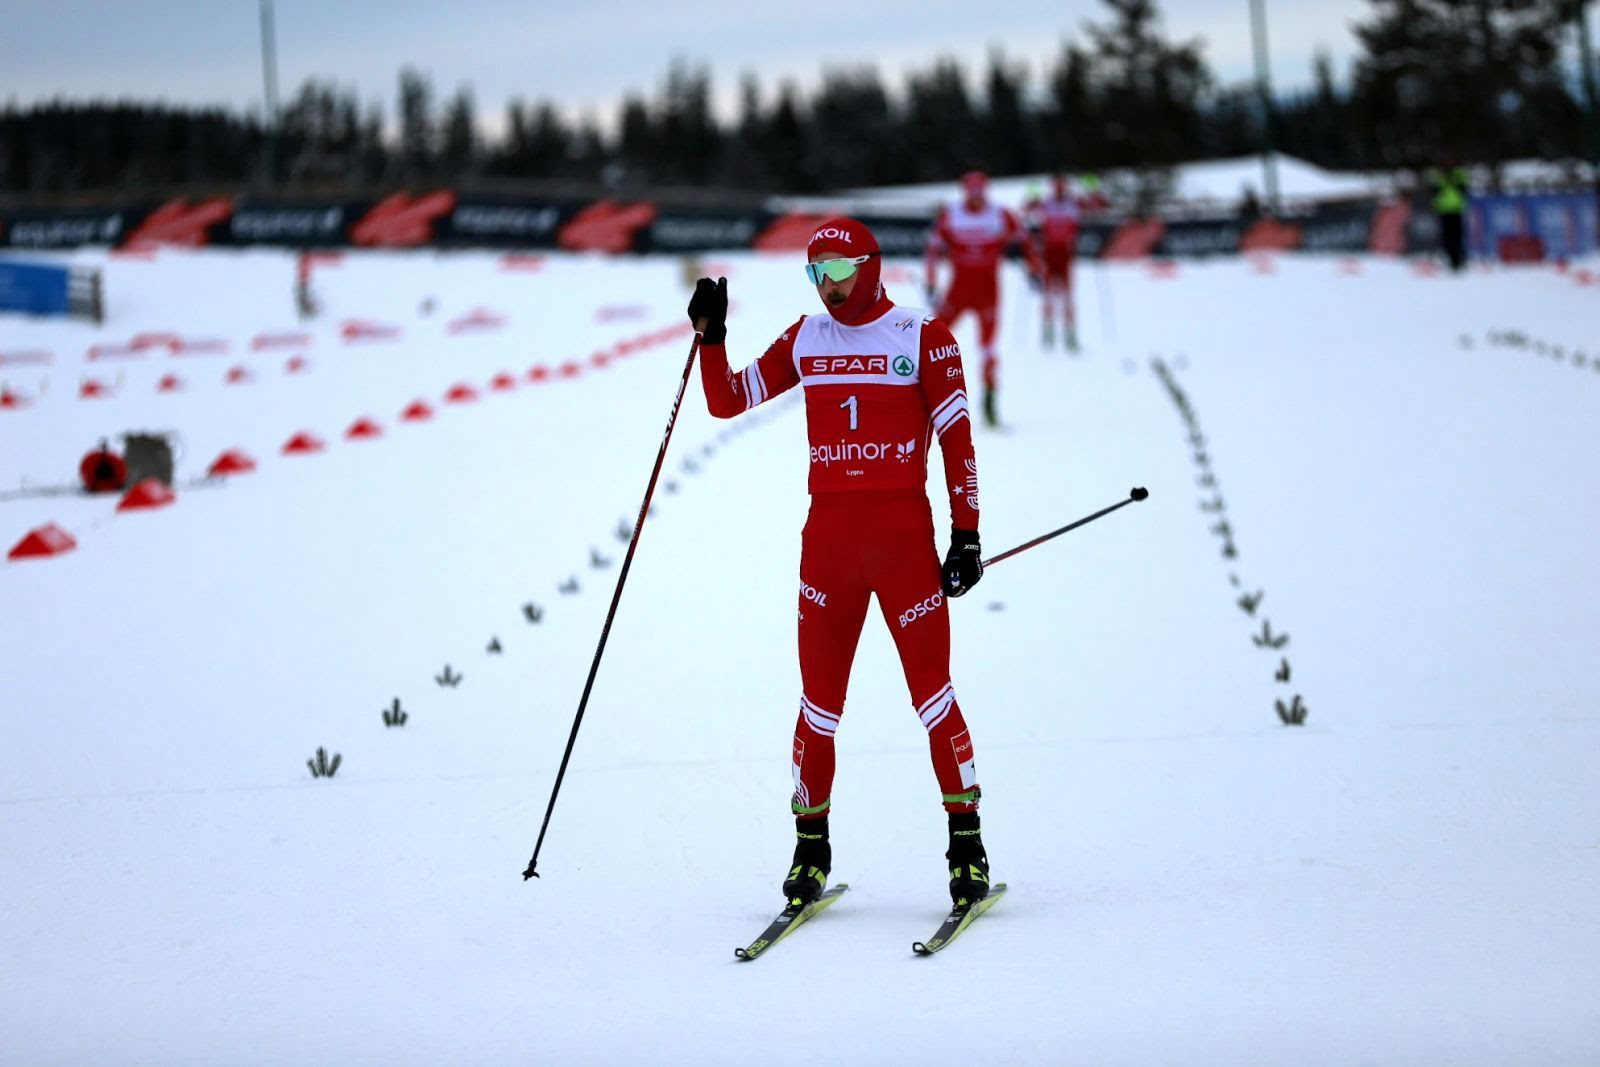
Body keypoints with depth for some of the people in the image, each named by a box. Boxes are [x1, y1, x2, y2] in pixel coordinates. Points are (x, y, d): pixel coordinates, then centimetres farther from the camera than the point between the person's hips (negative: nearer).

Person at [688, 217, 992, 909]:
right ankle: (811, 846, 14)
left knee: (930, 686, -3)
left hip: (905, 532, -3)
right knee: (820, 695, 5)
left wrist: (967, 534, -5)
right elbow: (727, 401, 15)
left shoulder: (922, 336, 0)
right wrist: (710, 338, -1)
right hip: (828, 533, 3)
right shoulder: (804, 341, 11)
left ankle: (966, 839, 5)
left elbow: (957, 437, -1)